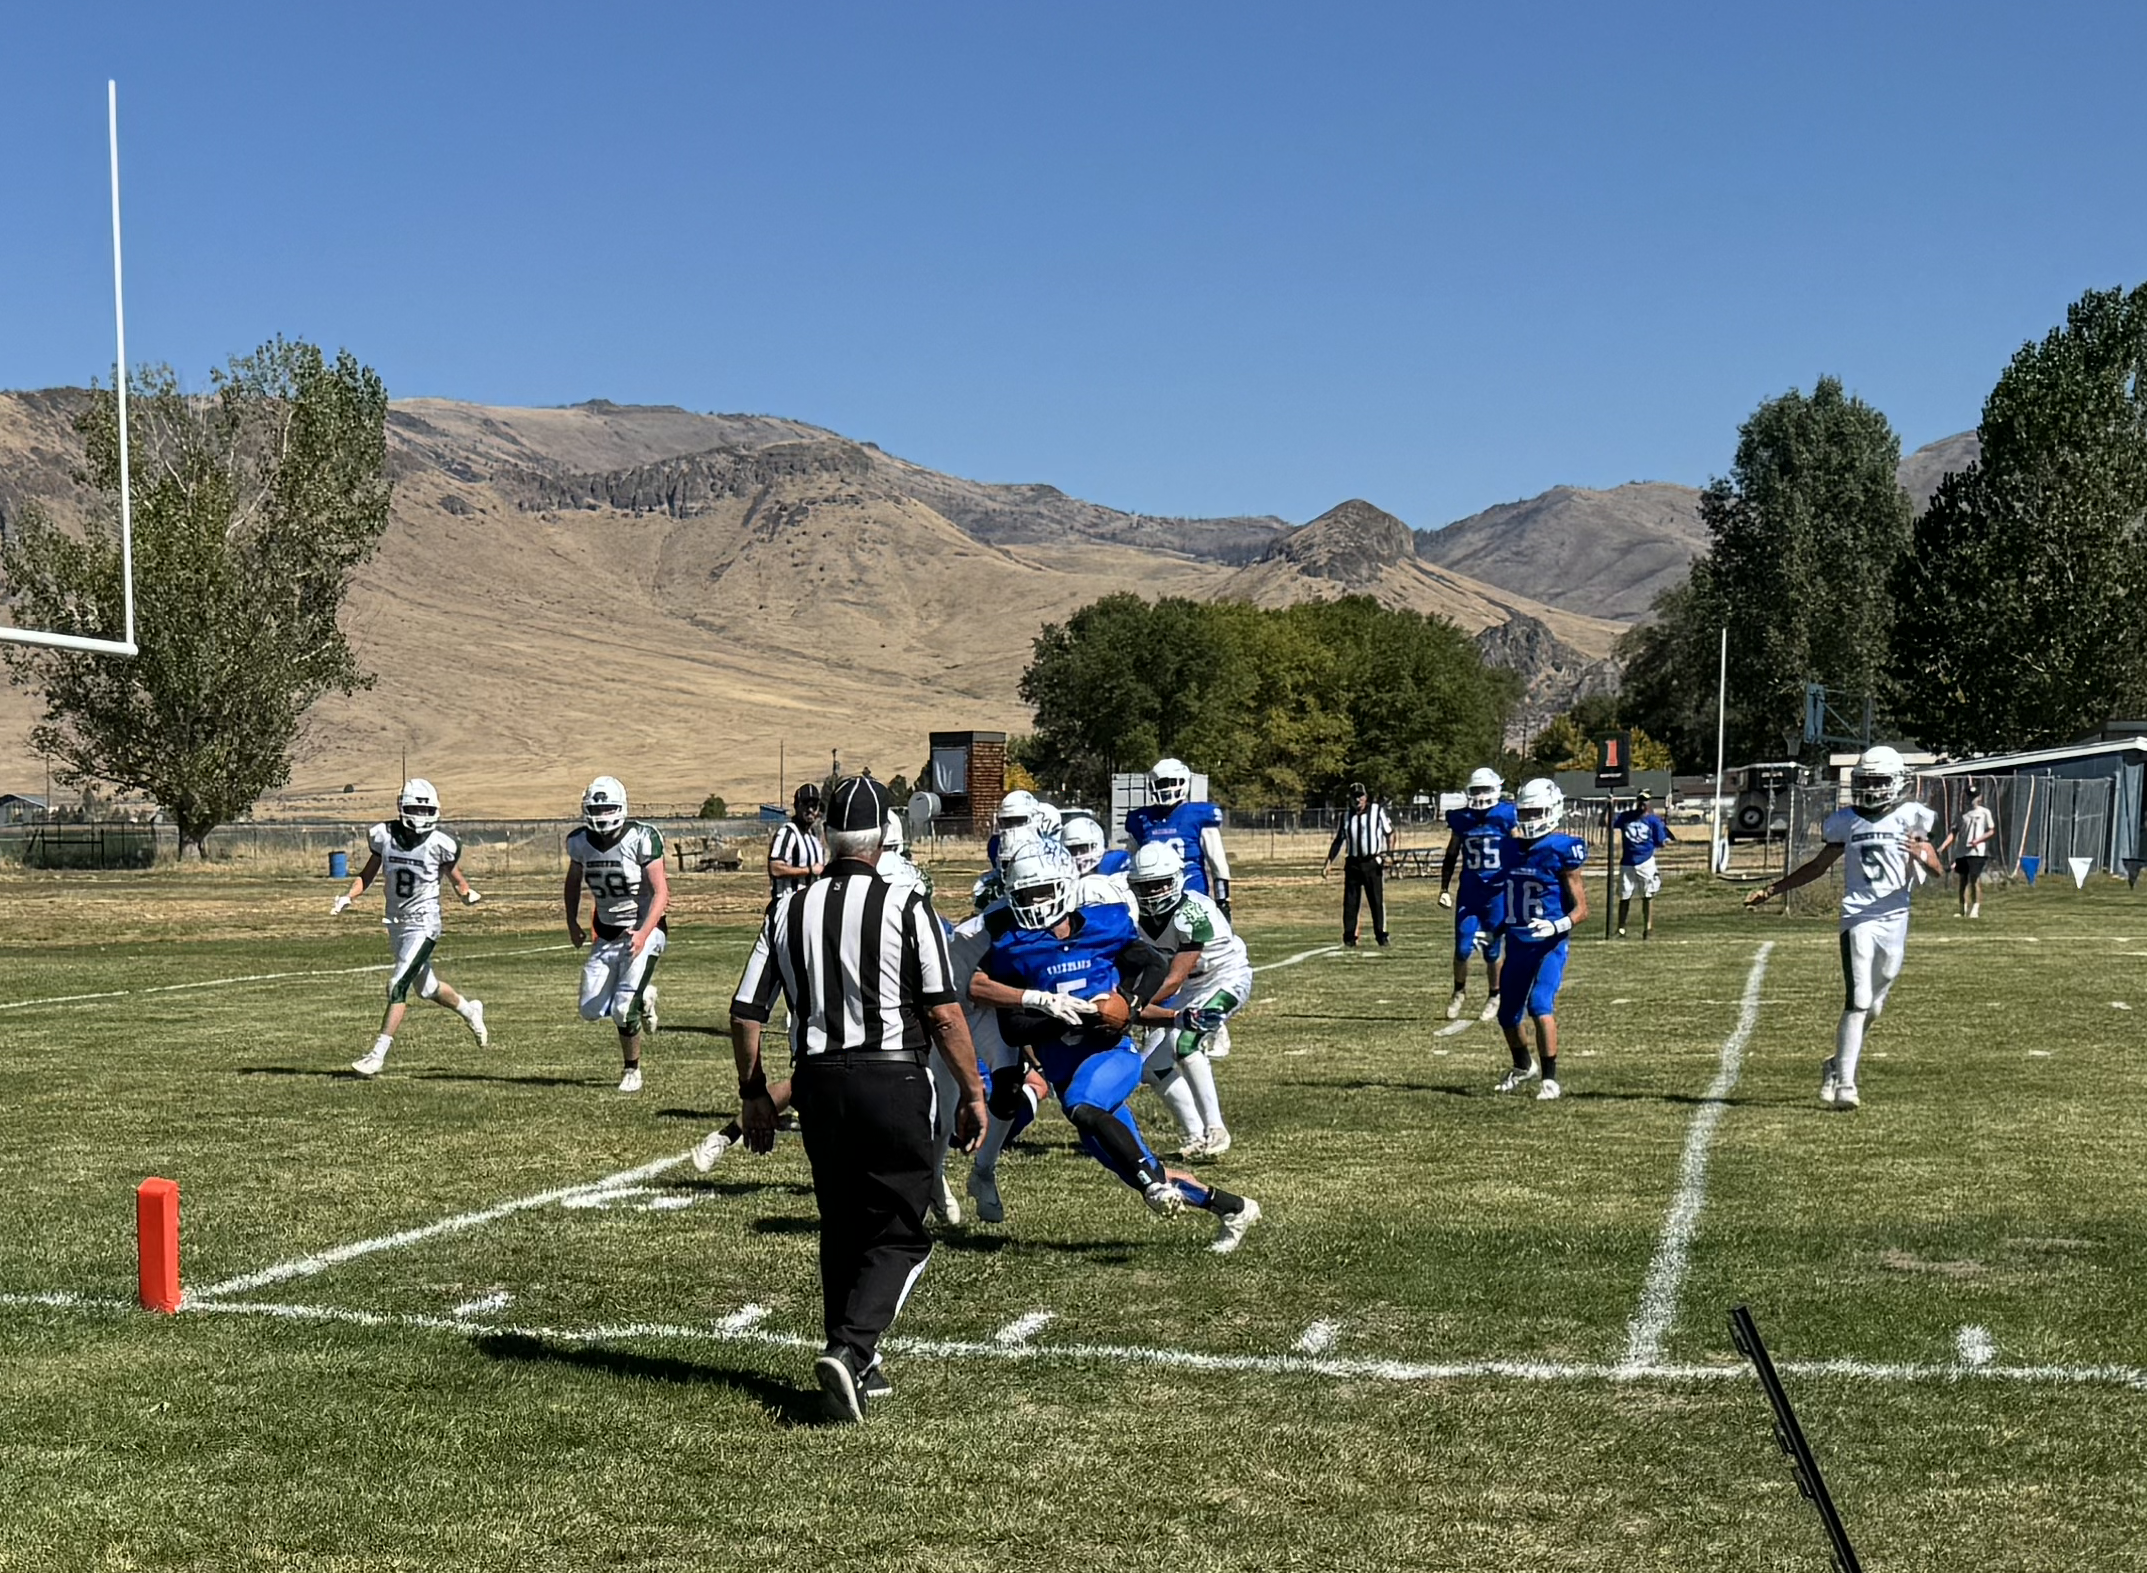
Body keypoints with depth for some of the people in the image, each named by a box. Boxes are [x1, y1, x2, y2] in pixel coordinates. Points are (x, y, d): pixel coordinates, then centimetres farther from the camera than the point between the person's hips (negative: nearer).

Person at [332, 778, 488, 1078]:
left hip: (423, 924, -5)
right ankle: (469, 1011, 47)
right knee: (426, 988, 19)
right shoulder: (384, 836, -4)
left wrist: (467, 894, -18)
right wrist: (348, 898, -7)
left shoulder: (440, 844, -13)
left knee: (398, 986, -13)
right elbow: (368, 874, 8)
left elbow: (455, 877, 1)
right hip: (396, 922, 5)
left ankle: (378, 1054, -9)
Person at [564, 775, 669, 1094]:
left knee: (624, 1009, -15)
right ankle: (642, 997, 30)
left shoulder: (641, 839, -19)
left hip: (643, 930, -6)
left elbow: (661, 893, -19)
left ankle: (632, 1070, 10)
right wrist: (571, 921, 8)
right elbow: (573, 881, 18)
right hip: (606, 933, 6)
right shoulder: (580, 842, -3)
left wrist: (643, 934, -30)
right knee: (591, 1011, 1)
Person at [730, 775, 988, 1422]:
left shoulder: (790, 909, 4)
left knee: (842, 1229, 19)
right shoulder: (907, 907, -7)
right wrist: (972, 1093, 2)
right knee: (898, 1235, 5)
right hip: (892, 1079, -4)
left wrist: (754, 1093, 19)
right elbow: (944, 1013, -9)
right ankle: (850, 1348, -14)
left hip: (817, 1082, 4)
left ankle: (855, 1368, 24)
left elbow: (745, 1013, 6)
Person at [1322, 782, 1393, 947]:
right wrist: (1328, 863, 12)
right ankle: (1349, 938, 7)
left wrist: (1388, 854, -13)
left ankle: (1381, 935, 8)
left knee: (1377, 900, 0)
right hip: (1353, 864, 3)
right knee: (1350, 902, 2)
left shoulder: (1377, 812, -1)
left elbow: (1390, 834, 1)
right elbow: (1338, 841, 15)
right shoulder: (1346, 816, 9)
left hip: (1373, 862, -3)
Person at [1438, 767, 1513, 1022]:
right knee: (1462, 948, -2)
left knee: (1493, 951, 4)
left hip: (1497, 893, -2)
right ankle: (1459, 992, 22)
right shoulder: (1462, 819, 3)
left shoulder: (1505, 817, -6)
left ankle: (1494, 998, 23)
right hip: (1469, 893, 2)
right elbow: (1451, 856, 14)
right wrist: (1444, 888, 10)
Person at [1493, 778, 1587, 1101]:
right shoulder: (1512, 848, 7)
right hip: (1517, 944, 7)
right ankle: (1522, 1067, 41)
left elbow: (1581, 908, -11)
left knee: (1541, 1004, -24)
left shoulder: (1560, 851, -12)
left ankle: (1551, 1080, -17)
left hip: (1549, 945, -7)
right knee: (1507, 1014, 14)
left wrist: (1557, 926, -27)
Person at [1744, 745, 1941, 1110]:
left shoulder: (1910, 818, 3)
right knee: (1858, 1001, -13)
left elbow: (1939, 871, 1)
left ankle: (1838, 1065, 29)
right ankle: (1844, 1082, -12)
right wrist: (1771, 890, 16)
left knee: (1874, 1003, 9)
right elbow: (1818, 866, 19)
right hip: (1858, 918, -1)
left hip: (1895, 920, 1)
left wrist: (1921, 853, -23)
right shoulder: (1847, 821, 8)